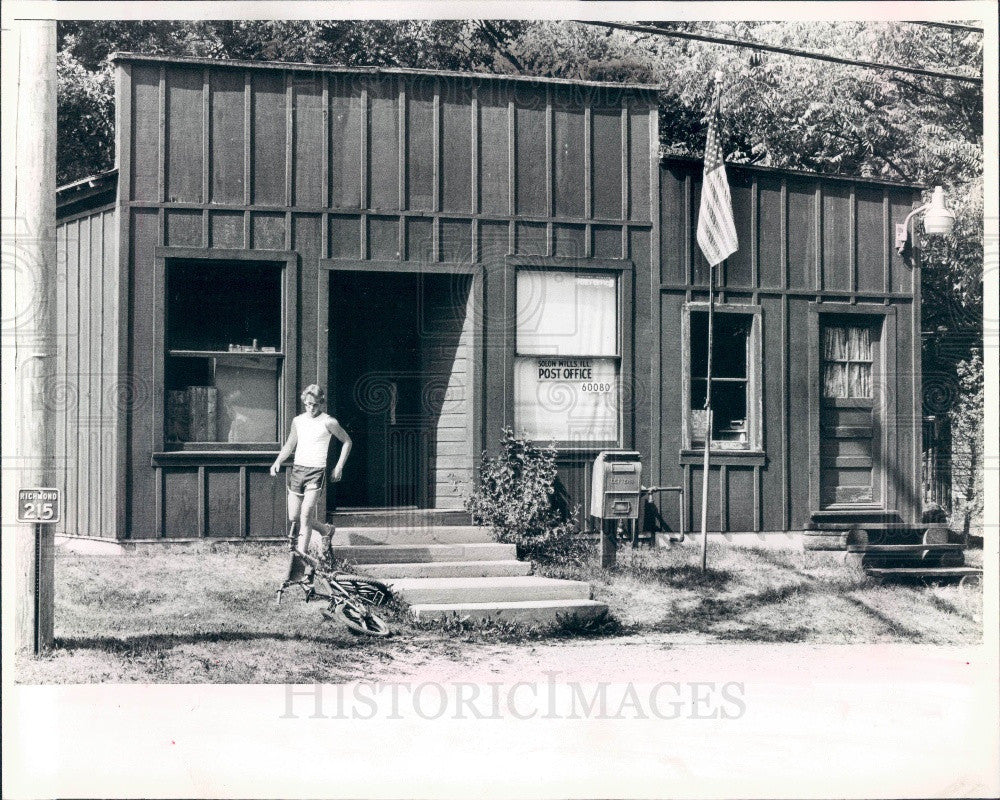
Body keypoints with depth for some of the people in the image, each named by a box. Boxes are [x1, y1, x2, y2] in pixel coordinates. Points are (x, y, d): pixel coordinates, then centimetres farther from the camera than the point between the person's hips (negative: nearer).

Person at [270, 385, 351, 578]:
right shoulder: (298, 421, 9)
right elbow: (290, 445, 21)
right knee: (293, 517, 7)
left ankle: (301, 558, -16)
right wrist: (278, 462, 4)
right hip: (297, 469, 6)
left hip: (316, 472, -5)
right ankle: (326, 530, 34)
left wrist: (339, 467, 3)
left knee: (306, 514, -18)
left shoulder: (328, 422, -4)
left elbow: (347, 442, 7)